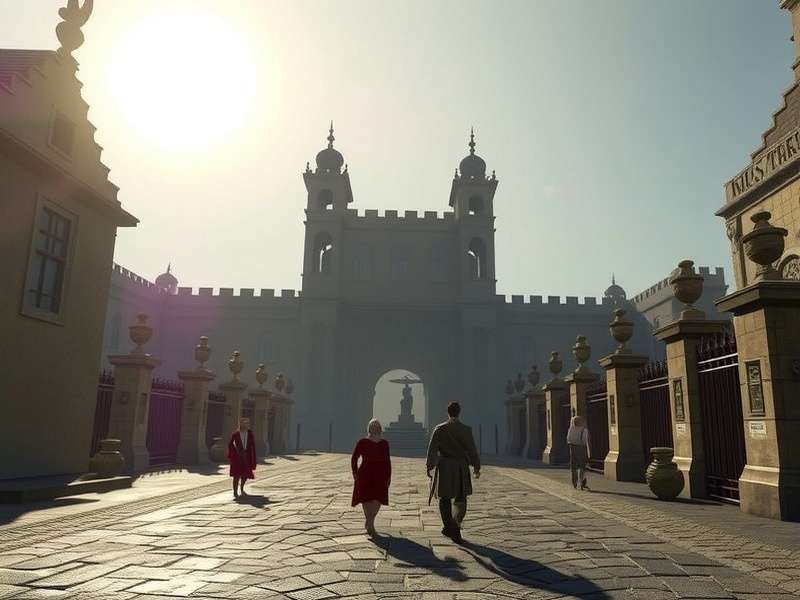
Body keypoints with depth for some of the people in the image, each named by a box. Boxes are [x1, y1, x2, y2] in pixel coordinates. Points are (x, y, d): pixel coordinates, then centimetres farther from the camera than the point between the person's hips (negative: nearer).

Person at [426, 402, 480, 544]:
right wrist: (476, 467, 9)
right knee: (460, 498, 13)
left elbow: (432, 449, -8)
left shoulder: (440, 429, -4)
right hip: (461, 468, 1)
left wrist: (429, 466, -3)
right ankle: (456, 526, -3)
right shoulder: (466, 430, -3)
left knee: (444, 498, 13)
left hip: (444, 468, -1)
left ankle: (449, 526, 8)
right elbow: (472, 450, -1)